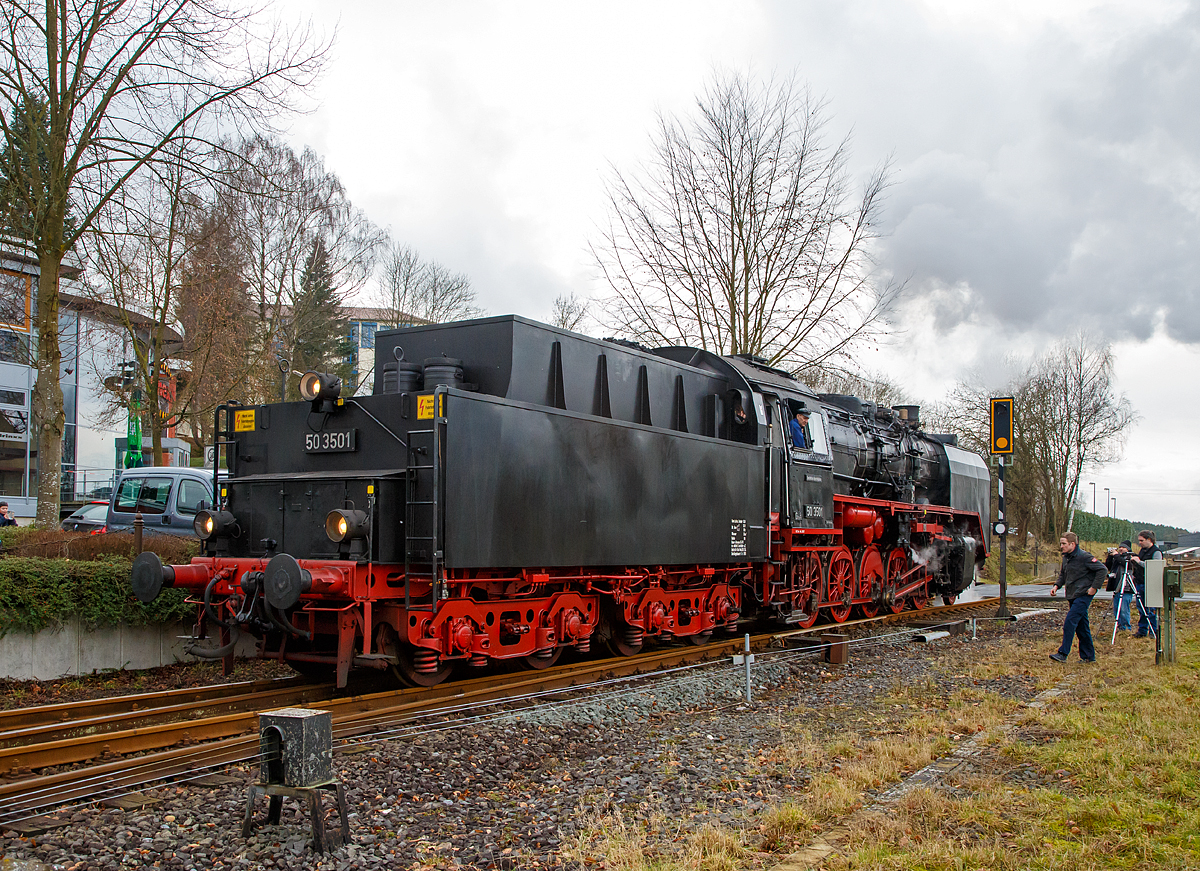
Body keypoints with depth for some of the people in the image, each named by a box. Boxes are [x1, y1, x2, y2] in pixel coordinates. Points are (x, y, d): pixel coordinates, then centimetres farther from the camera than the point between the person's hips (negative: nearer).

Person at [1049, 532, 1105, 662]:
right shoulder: (1066, 557, 11)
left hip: (1083, 595, -9)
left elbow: (1102, 569, -14)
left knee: (1070, 622, -15)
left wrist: (1094, 587, -15)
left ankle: (1063, 653, -14)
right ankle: (1089, 656, 19)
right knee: (1081, 626, 12)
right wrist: (1057, 585, 6)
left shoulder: (1084, 556, -15)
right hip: (1073, 596, 9)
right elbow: (1063, 574, 23)